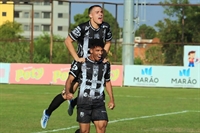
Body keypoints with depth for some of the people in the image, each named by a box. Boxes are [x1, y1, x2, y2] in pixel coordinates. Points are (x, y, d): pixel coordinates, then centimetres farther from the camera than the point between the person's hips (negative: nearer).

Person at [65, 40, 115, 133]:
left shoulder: (105, 65, 11)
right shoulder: (81, 63, -1)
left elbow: (108, 82, 24)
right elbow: (70, 79, -5)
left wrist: (112, 100, 18)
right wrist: (67, 92, -24)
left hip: (99, 102, 3)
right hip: (84, 102, -3)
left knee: (102, 125, -17)